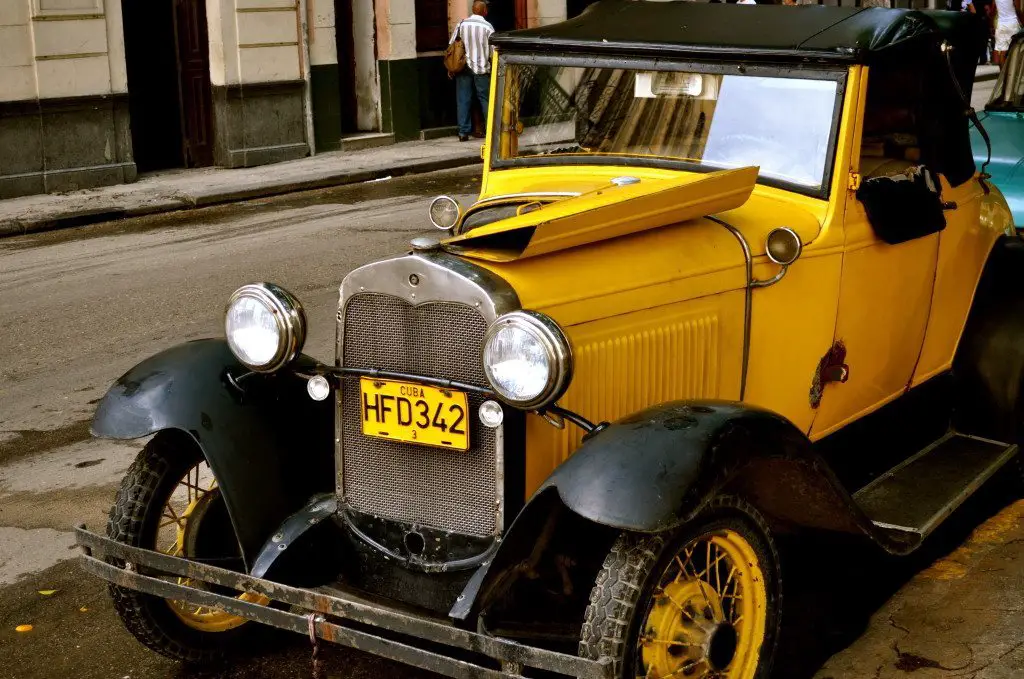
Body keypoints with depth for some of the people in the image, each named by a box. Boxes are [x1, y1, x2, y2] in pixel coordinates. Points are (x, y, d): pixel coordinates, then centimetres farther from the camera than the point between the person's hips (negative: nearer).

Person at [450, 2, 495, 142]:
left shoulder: (461, 24, 1)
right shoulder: (487, 27, -6)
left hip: (463, 67, 2)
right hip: (481, 68, -2)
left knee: (463, 100, 4)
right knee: (485, 99, 6)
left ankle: (463, 132, 3)